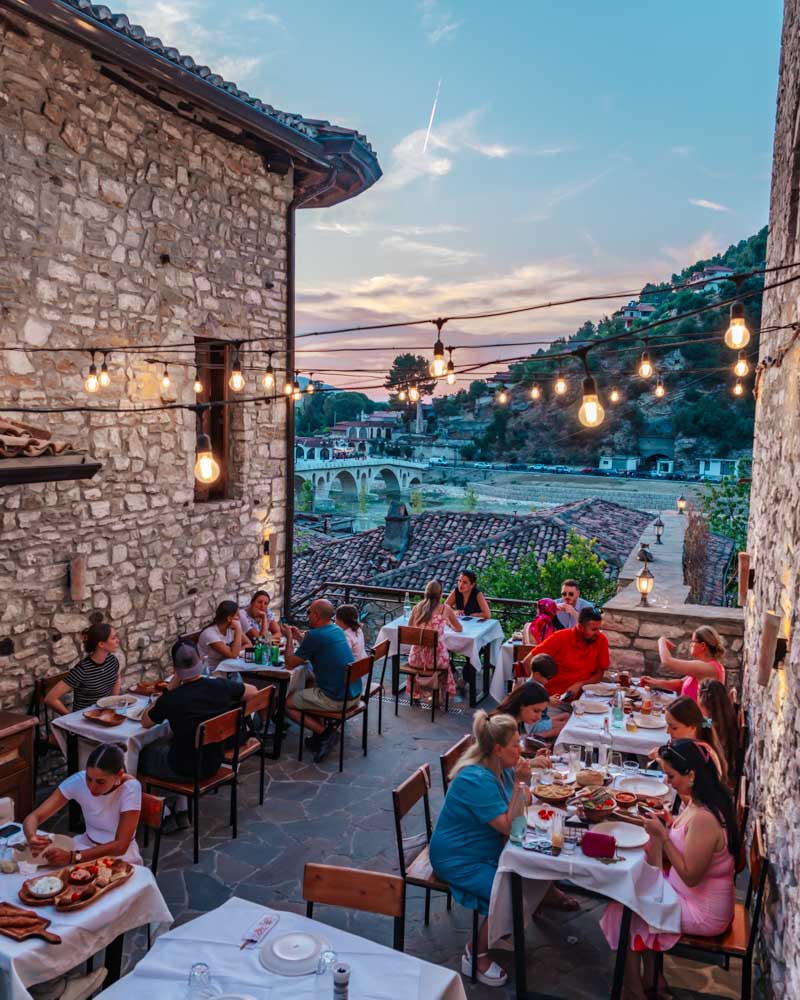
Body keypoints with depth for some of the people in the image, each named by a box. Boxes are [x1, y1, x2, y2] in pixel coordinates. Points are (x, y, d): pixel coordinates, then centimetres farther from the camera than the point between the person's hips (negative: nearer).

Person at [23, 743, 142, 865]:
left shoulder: (130, 788, -26)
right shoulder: (78, 781, -17)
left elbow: (120, 846, -28)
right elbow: (34, 817, -16)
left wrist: (72, 857, -36)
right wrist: (32, 837, -37)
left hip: (121, 855, -3)